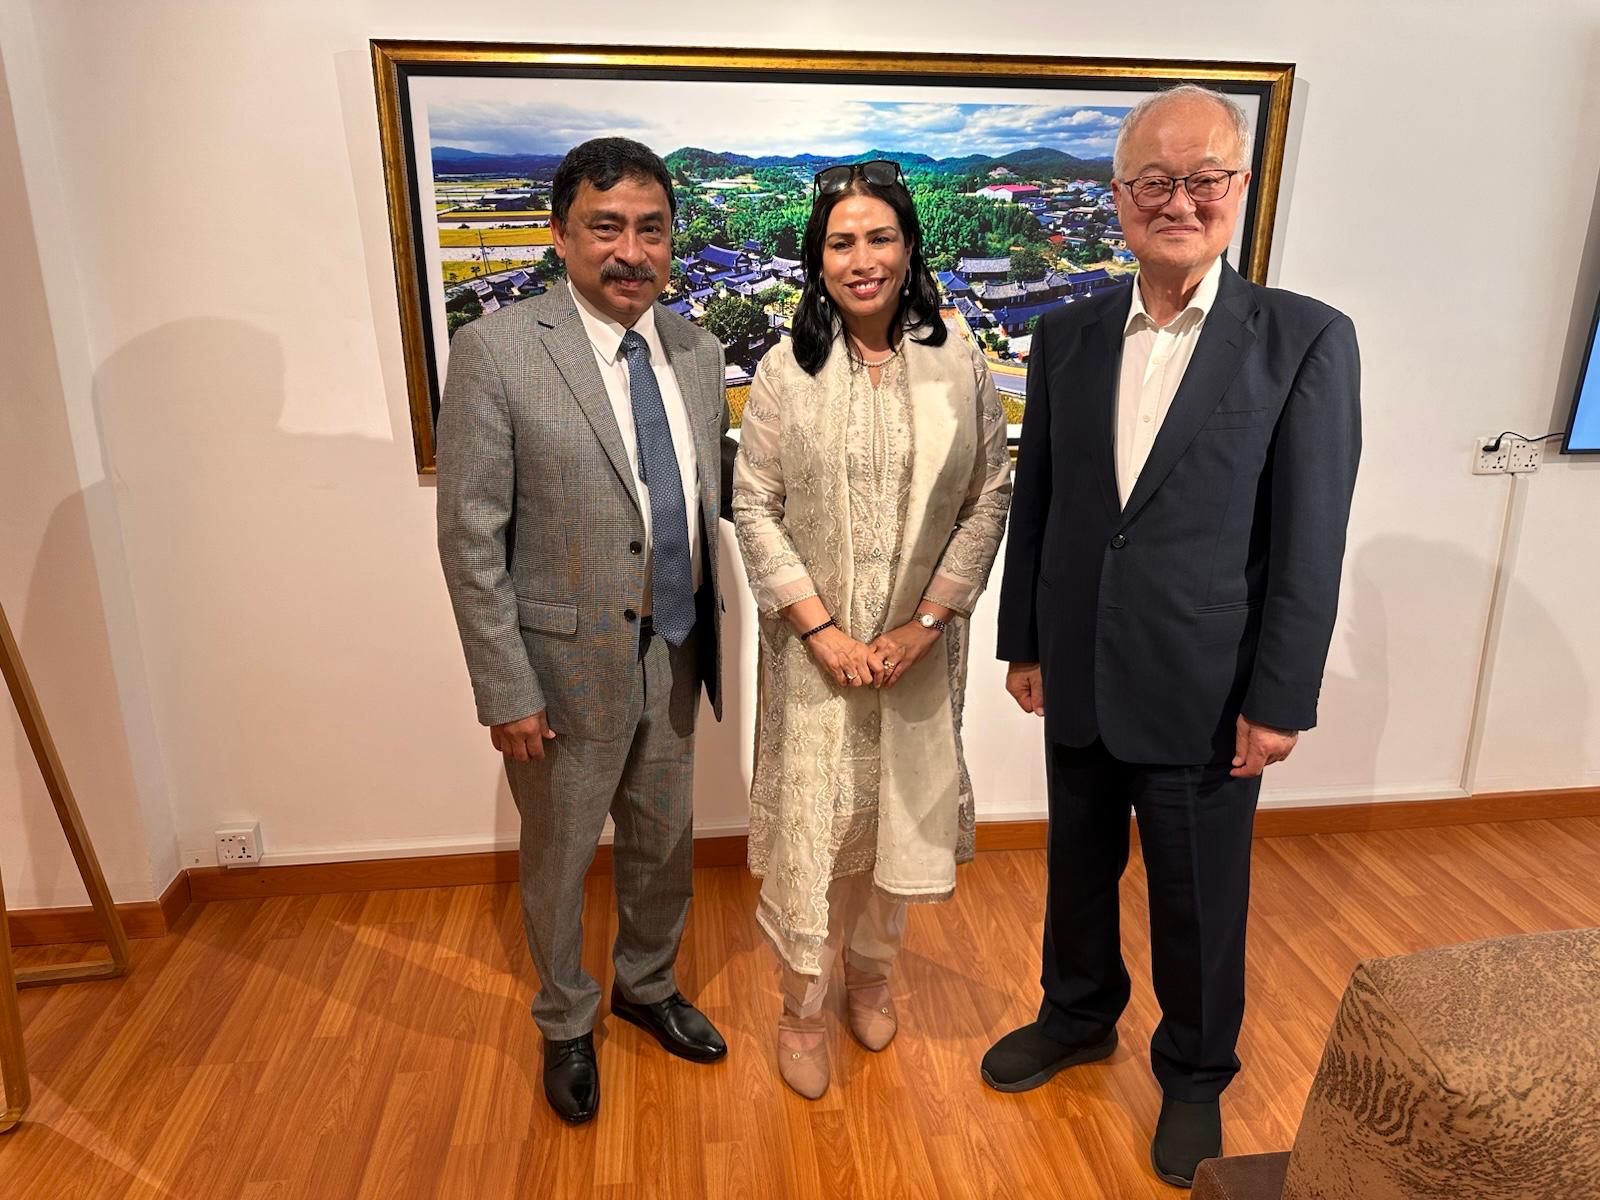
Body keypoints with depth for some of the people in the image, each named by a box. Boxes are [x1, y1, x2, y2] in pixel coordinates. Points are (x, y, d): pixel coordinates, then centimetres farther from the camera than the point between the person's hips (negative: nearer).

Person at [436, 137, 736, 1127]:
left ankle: (649, 987, 49)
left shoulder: (699, 352, 2)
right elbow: (470, 537, -14)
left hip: (675, 652, 5)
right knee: (560, 857, 16)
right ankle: (568, 1024, 42)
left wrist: (712, 634, 5)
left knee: (665, 843, 21)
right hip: (566, 663, -4)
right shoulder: (497, 350, -14)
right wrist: (506, 691, -14)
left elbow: (710, 500, 8)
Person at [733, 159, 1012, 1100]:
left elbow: (990, 500, -2)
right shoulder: (787, 370, -5)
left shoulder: (959, 365, -3)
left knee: (901, 810, 15)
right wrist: (825, 633, -13)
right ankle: (804, 1006, 29)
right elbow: (755, 509, -6)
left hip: (920, 643, 2)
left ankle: (872, 970, 42)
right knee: (812, 817, 7)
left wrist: (926, 623, -10)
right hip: (816, 644, -1)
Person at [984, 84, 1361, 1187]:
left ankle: (1195, 1075, 40)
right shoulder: (1067, 336, 2)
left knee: (1199, 906, 14)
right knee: (1078, 870, 22)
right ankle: (1079, 1015, 48)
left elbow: (1310, 543, -10)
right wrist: (1023, 643, 7)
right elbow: (1035, 503, 7)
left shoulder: (1305, 339, -9)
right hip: (1079, 681, 4)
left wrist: (1279, 702, -11)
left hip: (1204, 693, -3)